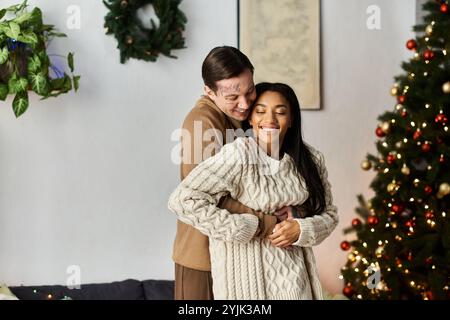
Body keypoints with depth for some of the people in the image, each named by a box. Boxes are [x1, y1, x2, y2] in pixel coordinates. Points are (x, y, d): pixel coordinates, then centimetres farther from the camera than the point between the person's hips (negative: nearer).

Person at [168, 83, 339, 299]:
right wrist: (242, 229, -20)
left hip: (294, 272, 5)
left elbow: (329, 214, 8)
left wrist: (301, 229, -13)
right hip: (248, 272, -4)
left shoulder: (311, 159, -1)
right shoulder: (238, 155, -18)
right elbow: (182, 200, -23)